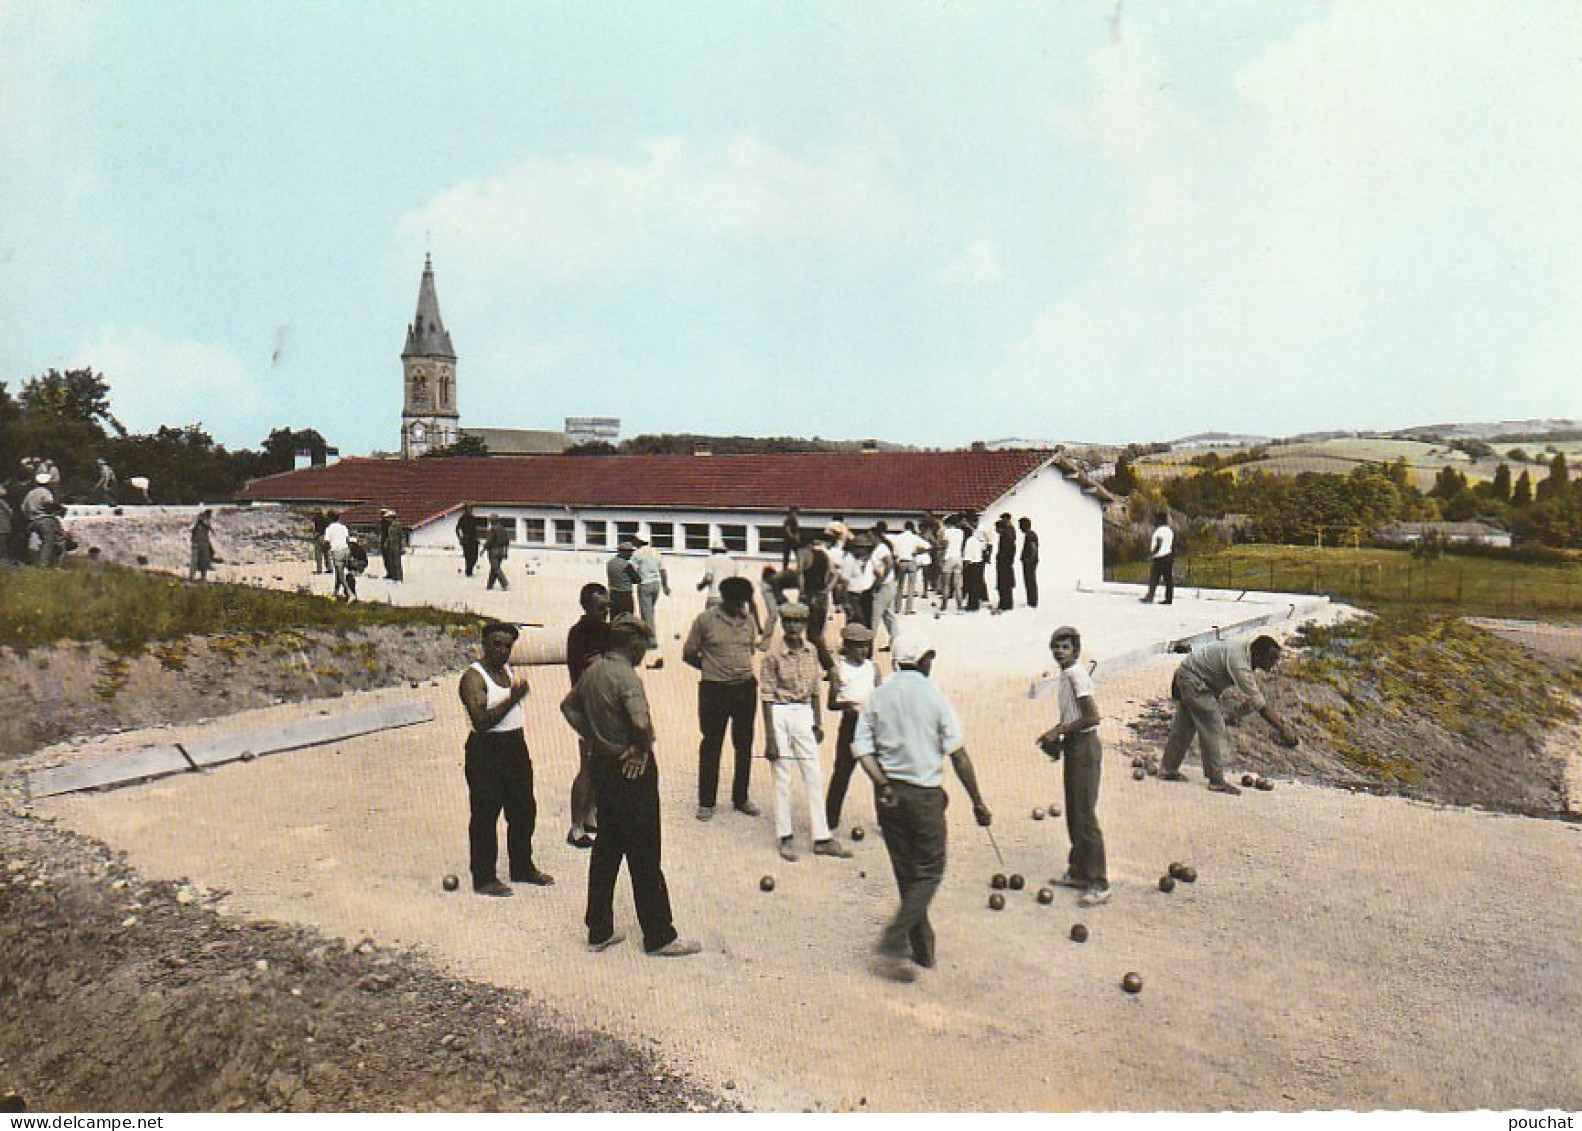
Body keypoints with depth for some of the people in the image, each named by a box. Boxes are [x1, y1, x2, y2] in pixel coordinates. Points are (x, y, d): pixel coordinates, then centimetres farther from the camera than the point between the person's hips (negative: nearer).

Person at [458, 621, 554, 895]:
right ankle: (484, 878, 8)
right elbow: (481, 721, -24)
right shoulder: (473, 677, -13)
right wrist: (512, 698, -28)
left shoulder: (511, 671, 13)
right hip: (486, 752, -8)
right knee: (484, 816, -1)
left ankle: (522, 867, 29)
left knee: (524, 811, 15)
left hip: (515, 746, 8)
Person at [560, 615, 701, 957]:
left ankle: (599, 931, 24)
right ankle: (658, 937, 10)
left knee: (606, 847, 17)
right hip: (632, 771, -8)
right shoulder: (626, 676, -20)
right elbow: (641, 723, -34)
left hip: (600, 763, 9)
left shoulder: (593, 671, 6)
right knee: (644, 855, 1)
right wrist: (643, 748, -15)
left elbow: (568, 705, 21)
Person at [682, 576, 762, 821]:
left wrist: (743, 670, 7)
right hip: (714, 690, -4)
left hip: (745, 689, 4)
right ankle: (706, 802, 16)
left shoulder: (749, 620, 5)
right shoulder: (705, 620, -8)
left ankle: (741, 798, 27)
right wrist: (713, 668, 2)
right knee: (711, 746, 5)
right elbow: (688, 654, -1)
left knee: (744, 746, 12)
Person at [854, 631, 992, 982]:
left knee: (906, 872, 15)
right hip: (924, 793, -4)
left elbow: (861, 748, -6)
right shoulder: (934, 697, -8)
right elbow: (958, 756, -7)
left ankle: (923, 949, 24)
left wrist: (882, 783, -7)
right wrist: (978, 803, 0)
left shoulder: (878, 696, 3)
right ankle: (891, 947, -7)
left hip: (889, 792, 5)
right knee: (929, 873, 6)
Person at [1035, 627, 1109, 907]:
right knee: (1073, 813, 16)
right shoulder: (1067, 674, 12)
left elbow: (1093, 716, -23)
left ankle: (1098, 885, -4)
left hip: (1085, 747, -10)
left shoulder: (1077, 674, -17)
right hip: (1073, 747, 10)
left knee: (1085, 816, -8)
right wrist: (1057, 735, 12)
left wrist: (1058, 731, -17)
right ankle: (1078, 872, 27)